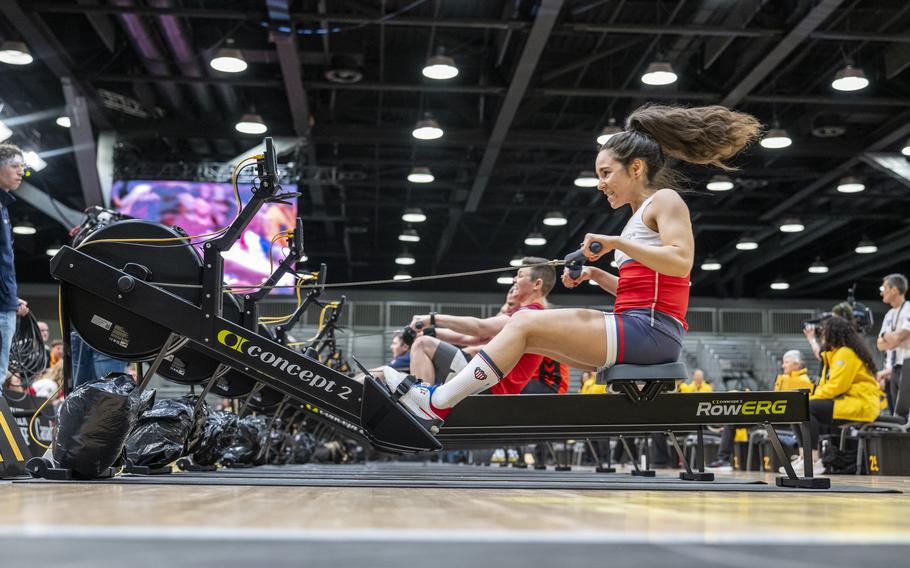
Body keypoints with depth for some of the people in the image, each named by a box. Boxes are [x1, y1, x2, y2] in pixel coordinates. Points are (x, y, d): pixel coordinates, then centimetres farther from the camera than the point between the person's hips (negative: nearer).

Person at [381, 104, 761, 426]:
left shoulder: (665, 200, -1)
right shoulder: (640, 215, 25)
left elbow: (681, 262, -18)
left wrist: (615, 242, -21)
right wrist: (595, 274, 10)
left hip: (651, 330, -9)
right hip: (634, 330, 9)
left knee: (525, 325, -13)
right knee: (524, 321, 5)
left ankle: (438, 404, -11)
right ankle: (441, 399, -3)